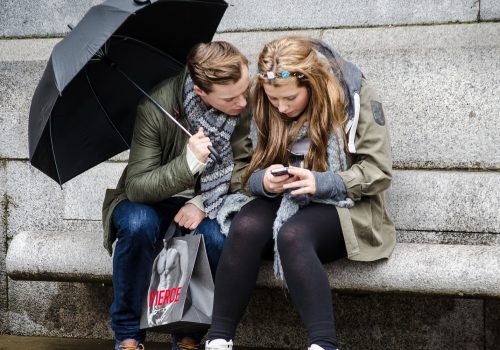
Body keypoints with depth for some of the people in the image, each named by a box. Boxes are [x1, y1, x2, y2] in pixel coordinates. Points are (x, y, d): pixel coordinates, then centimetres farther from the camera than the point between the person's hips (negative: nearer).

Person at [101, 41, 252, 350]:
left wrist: (202, 203, -21)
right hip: (147, 200, -2)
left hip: (207, 204, 2)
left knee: (219, 238, -32)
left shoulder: (246, 104, -17)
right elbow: (137, 187, -25)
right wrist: (188, 162, -42)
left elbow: (243, 164, -6)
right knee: (138, 224, -36)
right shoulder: (157, 107, -26)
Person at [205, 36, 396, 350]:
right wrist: (264, 181, -17)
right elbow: (250, 173, 8)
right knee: (245, 228, -29)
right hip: (286, 200, 4)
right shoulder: (265, 106, 0)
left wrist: (322, 183, -24)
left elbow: (378, 171, -10)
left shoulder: (355, 95, -11)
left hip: (343, 205, -4)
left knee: (293, 235, -36)